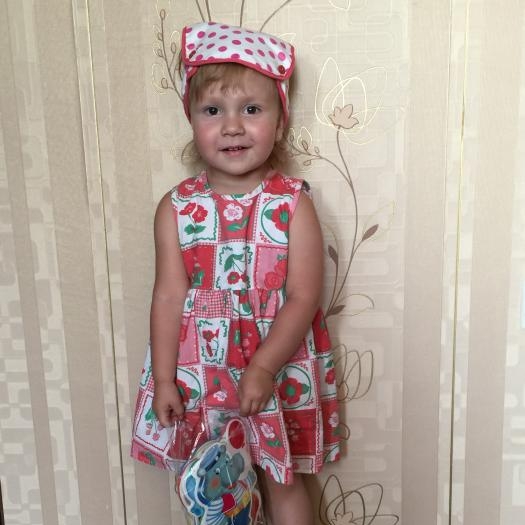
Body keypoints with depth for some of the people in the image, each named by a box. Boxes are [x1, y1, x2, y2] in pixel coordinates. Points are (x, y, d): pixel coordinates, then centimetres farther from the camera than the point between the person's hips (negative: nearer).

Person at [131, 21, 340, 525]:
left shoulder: (293, 205, -11)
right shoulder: (176, 208, -5)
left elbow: (304, 298, -13)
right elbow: (169, 296, -5)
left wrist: (263, 368, -20)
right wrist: (164, 380, -6)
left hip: (278, 370, -1)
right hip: (199, 373, 2)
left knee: (283, 481, 16)